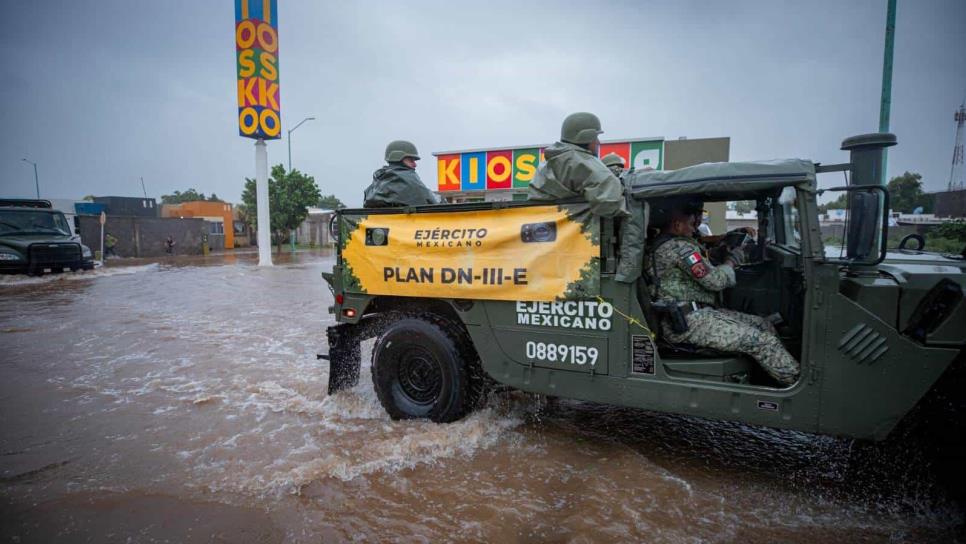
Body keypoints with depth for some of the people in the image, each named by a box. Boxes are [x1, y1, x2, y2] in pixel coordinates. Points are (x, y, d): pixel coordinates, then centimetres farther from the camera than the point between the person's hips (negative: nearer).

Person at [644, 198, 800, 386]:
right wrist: (732, 261, 4)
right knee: (762, 341, -16)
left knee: (765, 326, 9)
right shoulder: (679, 247, -15)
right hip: (688, 322, -11)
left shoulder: (662, 243, 16)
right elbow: (714, 280, -14)